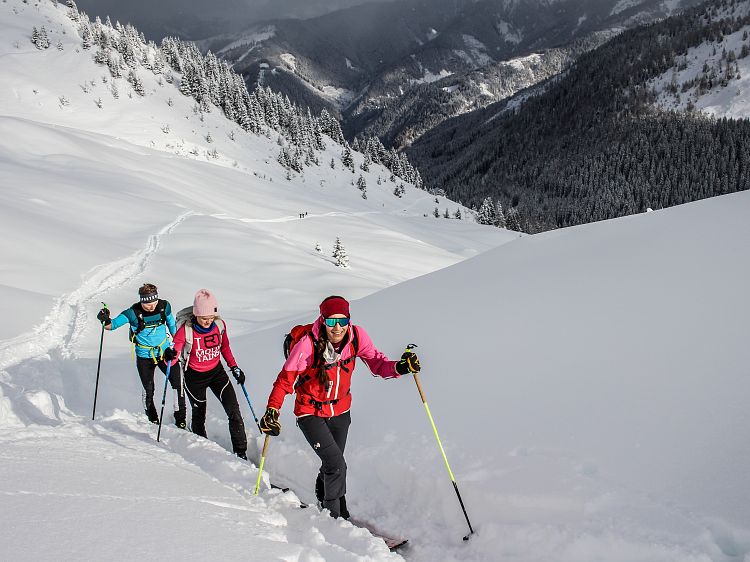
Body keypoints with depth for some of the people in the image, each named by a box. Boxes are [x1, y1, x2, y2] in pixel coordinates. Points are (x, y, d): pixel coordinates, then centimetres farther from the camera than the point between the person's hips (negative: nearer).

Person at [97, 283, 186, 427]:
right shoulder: (133, 313, -20)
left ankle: (180, 418, 18)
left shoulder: (164, 306, -12)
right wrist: (106, 320, -42)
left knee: (179, 384, 0)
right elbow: (113, 324, -20)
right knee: (148, 390, 6)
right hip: (144, 356, -2)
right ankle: (152, 420, 30)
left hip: (165, 352, 2)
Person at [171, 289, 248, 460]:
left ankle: (241, 452, 1)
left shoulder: (220, 325, -13)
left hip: (216, 372, 2)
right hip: (194, 377, -2)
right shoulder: (186, 330, -24)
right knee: (199, 415, 13)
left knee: (234, 411, -8)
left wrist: (234, 367, 5)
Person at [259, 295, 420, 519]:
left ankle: (323, 499, 52)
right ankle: (334, 516, 9)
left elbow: (377, 363, -11)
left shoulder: (357, 337, -18)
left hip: (340, 411, 5)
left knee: (332, 465, 22)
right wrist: (272, 410, -29)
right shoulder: (307, 345, -29)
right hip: (311, 413, -4)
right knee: (336, 465, -15)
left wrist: (400, 367, -30)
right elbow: (285, 380, -19)